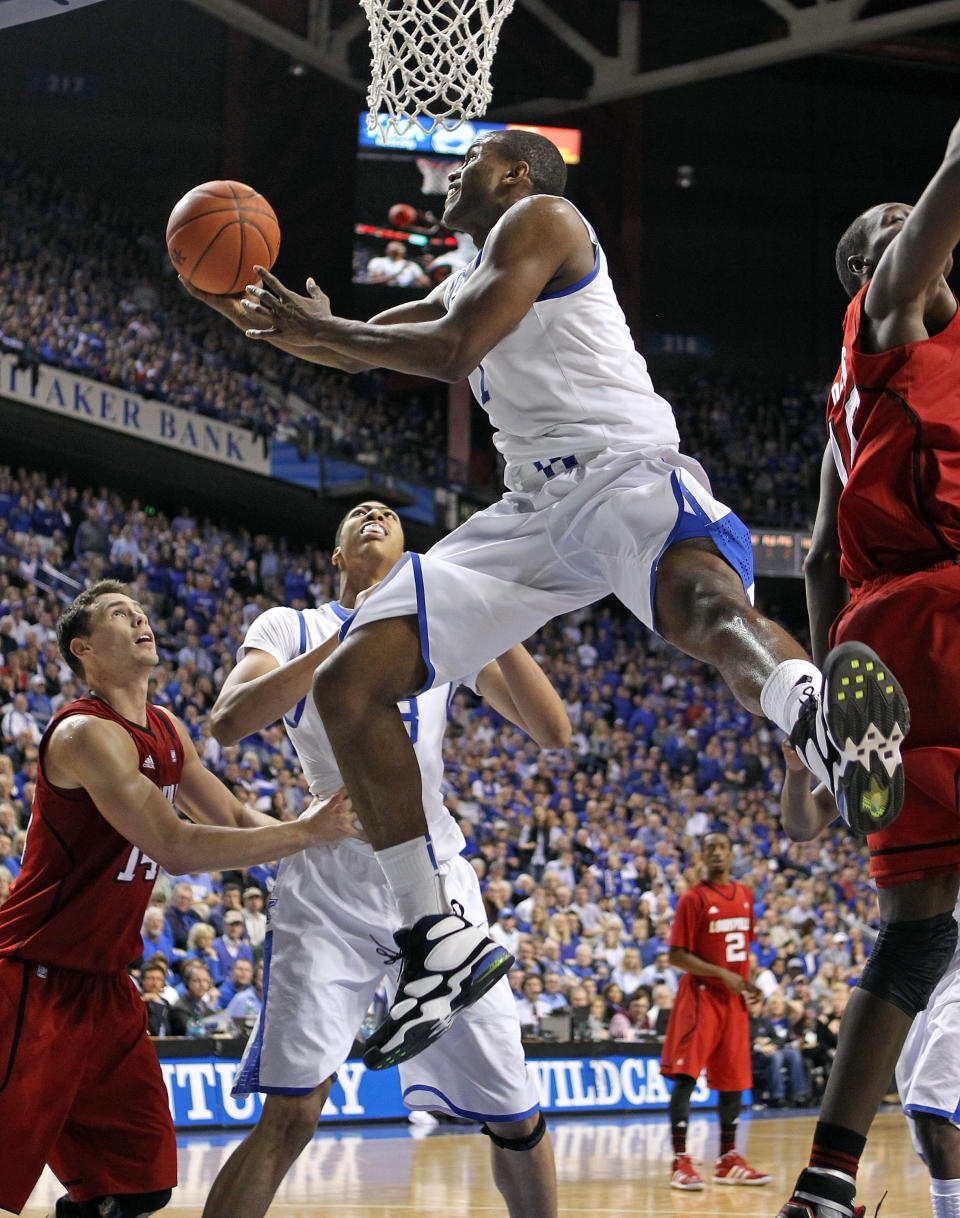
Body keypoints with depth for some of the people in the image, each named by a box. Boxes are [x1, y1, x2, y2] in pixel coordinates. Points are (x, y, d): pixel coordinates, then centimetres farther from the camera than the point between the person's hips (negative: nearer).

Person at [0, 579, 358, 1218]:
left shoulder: (167, 732, 11)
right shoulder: (86, 733, -18)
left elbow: (237, 819, 17)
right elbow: (175, 847, -25)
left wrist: (325, 831, -1)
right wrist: (304, 833, -23)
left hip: (106, 984, 9)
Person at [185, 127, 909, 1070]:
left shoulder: (539, 219, 3)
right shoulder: (464, 283, 30)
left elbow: (454, 351, -10)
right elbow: (357, 348, 44)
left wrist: (321, 328, 2)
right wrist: (257, 317, 27)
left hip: (624, 471, -9)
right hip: (535, 513, 9)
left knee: (699, 599, -43)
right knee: (347, 681, -1)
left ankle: (819, 721, -77)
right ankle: (436, 941, 1)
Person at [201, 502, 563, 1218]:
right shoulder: (292, 628, 5)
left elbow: (554, 733, 1)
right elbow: (229, 724, -14)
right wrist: (347, 642, -20)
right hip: (329, 890, -3)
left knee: (516, 1117, 2)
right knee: (292, 1112, -18)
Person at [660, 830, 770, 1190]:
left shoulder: (745, 896, 11)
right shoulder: (693, 899, -9)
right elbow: (676, 956, -12)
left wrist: (749, 979, 6)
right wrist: (722, 974, -19)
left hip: (733, 998, 6)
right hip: (700, 995, -6)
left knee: (733, 1078, 10)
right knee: (686, 1075, -13)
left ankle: (728, 1161, 20)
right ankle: (680, 1162, -12)